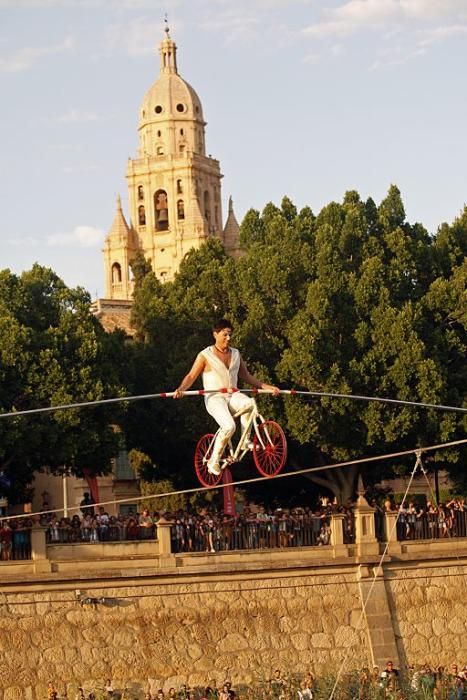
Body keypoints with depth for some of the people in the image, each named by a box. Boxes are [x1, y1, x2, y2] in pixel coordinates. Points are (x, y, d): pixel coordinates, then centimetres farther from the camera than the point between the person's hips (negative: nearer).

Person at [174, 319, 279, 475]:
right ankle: (214, 461, -14)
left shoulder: (236, 354, 15)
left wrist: (266, 386, 15)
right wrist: (181, 389, -24)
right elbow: (191, 376, -4)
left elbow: (246, 376, 23)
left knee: (249, 403, -33)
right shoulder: (205, 355, 0)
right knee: (229, 426, -31)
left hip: (233, 396, 4)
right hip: (214, 397, -4)